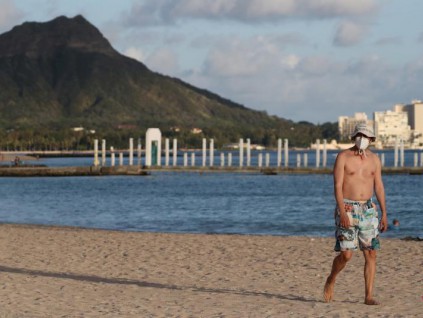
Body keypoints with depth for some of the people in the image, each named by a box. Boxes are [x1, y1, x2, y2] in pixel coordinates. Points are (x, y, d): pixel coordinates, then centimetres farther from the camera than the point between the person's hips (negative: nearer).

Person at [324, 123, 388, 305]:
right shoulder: (343, 157, -6)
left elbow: (379, 187, 11)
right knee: (346, 254, -9)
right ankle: (331, 280, 20)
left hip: (368, 209, 4)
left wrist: (384, 213, 6)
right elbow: (337, 186, -11)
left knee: (371, 254, -3)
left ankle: (369, 296, 0)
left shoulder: (374, 159, 9)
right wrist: (342, 213, -20)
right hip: (347, 209, -4)